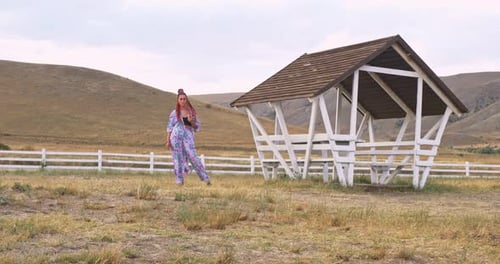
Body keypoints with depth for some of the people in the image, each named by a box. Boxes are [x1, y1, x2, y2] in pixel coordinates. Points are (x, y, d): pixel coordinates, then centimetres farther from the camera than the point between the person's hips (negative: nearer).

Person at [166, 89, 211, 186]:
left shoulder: (192, 112, 11)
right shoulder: (174, 113, 7)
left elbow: (197, 127, 13)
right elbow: (169, 127, 6)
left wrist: (191, 122, -7)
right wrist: (167, 140, -2)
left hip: (188, 137, 0)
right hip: (176, 137, 0)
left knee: (193, 157, -11)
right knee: (178, 158, 0)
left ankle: (206, 178, -10)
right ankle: (179, 181, 7)